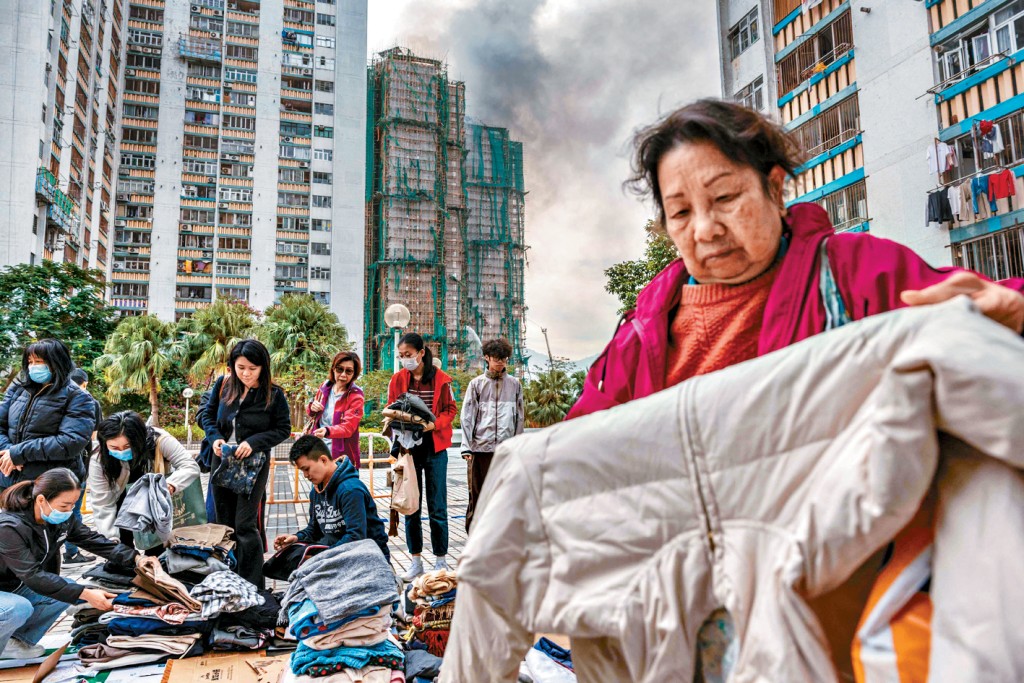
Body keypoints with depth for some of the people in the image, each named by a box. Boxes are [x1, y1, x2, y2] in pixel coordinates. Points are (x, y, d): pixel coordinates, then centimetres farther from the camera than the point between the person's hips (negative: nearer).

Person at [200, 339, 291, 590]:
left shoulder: (274, 394, -11)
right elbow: (207, 415, 9)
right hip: (222, 460, 5)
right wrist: (215, 437, -9)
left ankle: (253, 586, 2)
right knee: (224, 523, 15)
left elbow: (283, 429, -6)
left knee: (245, 525, -8)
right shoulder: (223, 385, -2)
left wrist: (253, 442, -19)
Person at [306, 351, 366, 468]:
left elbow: (348, 427, -24)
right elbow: (311, 413, 17)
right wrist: (312, 408, -8)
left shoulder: (356, 397, -13)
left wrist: (327, 431, -43)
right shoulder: (325, 387, 3)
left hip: (342, 456, -6)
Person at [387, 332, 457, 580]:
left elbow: (450, 410, 0)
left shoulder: (440, 378, -3)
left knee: (437, 506, 1)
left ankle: (441, 561, 12)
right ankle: (416, 561, 17)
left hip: (434, 447, -2)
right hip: (408, 447, 2)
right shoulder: (397, 379, 4)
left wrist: (433, 424, -17)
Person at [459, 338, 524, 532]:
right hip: (481, 447, -1)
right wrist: (466, 447, -5)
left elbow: (519, 417, 12)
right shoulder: (477, 384, 5)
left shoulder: (514, 384, 10)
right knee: (477, 493, 4)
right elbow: (467, 417, 2)